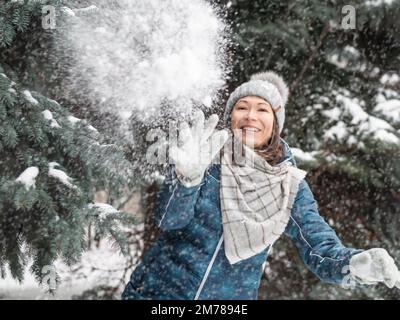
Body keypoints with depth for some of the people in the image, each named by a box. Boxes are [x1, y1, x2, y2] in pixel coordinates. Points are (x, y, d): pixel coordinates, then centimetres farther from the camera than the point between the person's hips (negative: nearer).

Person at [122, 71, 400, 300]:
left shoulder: (290, 186, -1)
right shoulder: (204, 156, -6)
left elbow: (322, 253, -8)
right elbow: (169, 220, -17)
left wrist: (357, 263, -29)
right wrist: (189, 175, -36)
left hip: (231, 296, 1)